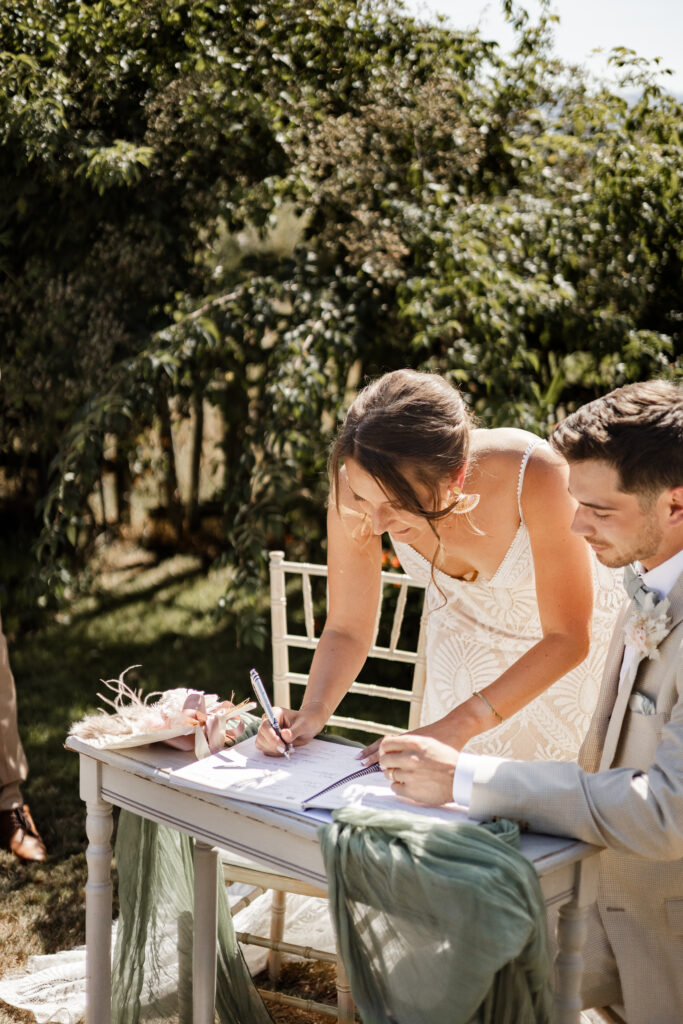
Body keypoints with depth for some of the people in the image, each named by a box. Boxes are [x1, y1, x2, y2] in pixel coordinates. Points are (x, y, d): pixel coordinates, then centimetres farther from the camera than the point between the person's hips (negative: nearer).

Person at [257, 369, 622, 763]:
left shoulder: (534, 476, -39)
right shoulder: (360, 486, -29)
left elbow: (568, 638, -31)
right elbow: (347, 630, -15)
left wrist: (458, 725, -41)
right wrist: (312, 712, -34)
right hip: (466, 641, 2)